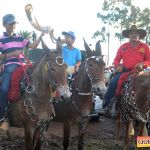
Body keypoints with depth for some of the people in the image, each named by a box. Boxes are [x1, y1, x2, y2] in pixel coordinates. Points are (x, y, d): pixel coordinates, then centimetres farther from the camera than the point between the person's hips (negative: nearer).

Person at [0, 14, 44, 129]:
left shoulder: (20, 38, 18)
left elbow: (33, 46, 12)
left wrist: (41, 36, 0)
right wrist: (12, 54, -14)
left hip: (22, 65, 5)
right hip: (10, 66, -5)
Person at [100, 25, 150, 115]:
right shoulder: (123, 47, 11)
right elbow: (116, 59, 17)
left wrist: (142, 64, -15)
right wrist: (118, 65, -5)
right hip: (125, 71, 1)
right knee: (113, 83, -19)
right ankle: (106, 106, -14)